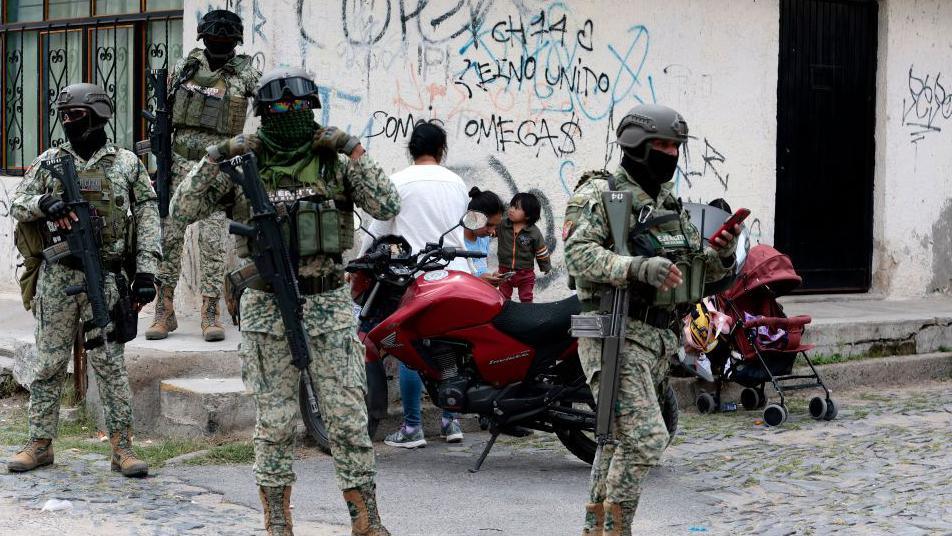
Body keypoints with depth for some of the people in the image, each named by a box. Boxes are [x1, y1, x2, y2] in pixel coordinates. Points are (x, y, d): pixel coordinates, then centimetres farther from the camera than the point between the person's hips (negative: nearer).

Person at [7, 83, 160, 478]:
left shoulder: (127, 163, 3)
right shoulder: (49, 161, 8)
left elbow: (147, 220, 1)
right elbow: (17, 206, 9)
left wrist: (145, 272, -7)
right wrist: (44, 203, -13)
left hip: (105, 279, -2)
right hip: (56, 278, 2)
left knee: (110, 364, -2)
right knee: (49, 363, 6)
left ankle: (122, 448, 3)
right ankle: (40, 444, 15)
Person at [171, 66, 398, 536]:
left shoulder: (336, 162, 2)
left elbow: (387, 207, -8)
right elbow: (181, 211, -4)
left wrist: (354, 152, -14)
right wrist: (215, 157, -12)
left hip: (328, 305, 0)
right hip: (267, 307, 0)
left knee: (348, 416, 0)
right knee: (273, 421, 6)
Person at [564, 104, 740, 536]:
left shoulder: (672, 204, 18)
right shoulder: (600, 193, -6)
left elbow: (706, 269, 20)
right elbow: (579, 254, -21)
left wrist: (722, 251, -4)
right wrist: (640, 267, -34)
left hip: (658, 337, 8)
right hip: (617, 334, -8)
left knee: (621, 441, 14)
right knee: (645, 438, -17)